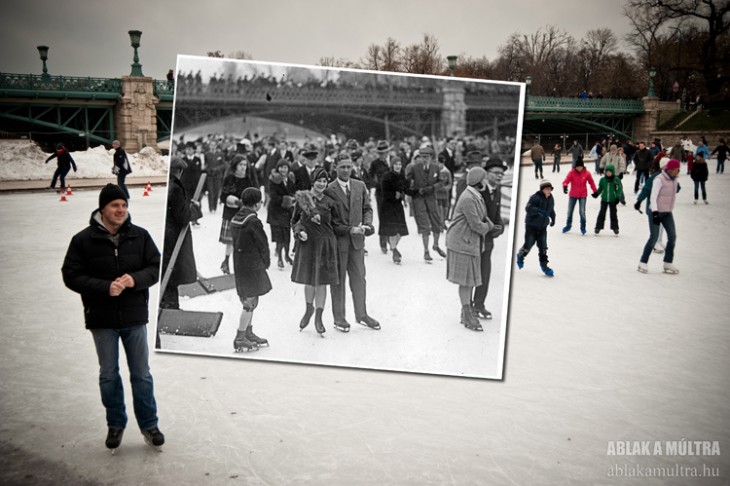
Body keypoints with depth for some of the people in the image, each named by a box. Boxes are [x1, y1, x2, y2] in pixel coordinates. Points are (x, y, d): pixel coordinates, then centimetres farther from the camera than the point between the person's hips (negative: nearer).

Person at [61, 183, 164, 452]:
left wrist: (135, 279, -21)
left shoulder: (140, 236, -3)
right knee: (108, 375, 13)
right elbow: (71, 276, -9)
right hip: (102, 319, -1)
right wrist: (105, 287, -22)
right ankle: (116, 424, 31)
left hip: (135, 317, 1)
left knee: (141, 374, 10)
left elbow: (155, 267, 0)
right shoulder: (83, 240, -9)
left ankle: (148, 424, 25)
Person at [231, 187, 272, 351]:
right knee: (250, 302, -2)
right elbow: (263, 245, -13)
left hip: (239, 263, 9)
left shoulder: (235, 219, 8)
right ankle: (240, 339, 3)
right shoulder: (254, 222, -18)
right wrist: (266, 262, 5)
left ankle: (249, 333, 27)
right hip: (252, 265, -9)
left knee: (248, 301, 18)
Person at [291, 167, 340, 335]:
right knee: (309, 280, 7)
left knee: (322, 282, 2)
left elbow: (333, 224, 10)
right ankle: (309, 308, 34)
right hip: (307, 243, 0)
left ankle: (318, 317, 15)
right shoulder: (302, 198, 1)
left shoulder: (329, 202, 1)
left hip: (325, 244, 0)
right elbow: (294, 220, 8)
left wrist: (320, 218, -5)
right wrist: (299, 231, -9)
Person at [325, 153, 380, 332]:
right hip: (338, 240, -4)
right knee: (338, 280, 6)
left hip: (357, 239, 4)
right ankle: (339, 318, 18)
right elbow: (328, 220, -10)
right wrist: (349, 230, -17)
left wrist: (367, 224, -8)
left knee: (359, 277, 11)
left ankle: (361, 315, 24)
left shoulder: (360, 186, 6)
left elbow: (367, 208, 12)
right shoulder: (329, 190, -9)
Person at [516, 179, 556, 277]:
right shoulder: (535, 197, -20)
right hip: (531, 226, -5)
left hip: (543, 227, 5)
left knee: (543, 247, 2)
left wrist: (553, 218, 19)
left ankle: (544, 265, 12)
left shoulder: (551, 198, 2)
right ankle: (520, 255, 33)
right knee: (528, 245, 2)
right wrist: (539, 211, -44)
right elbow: (528, 208, -32)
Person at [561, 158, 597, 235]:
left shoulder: (587, 173, -7)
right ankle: (568, 226, 32)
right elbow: (566, 180, -20)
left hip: (583, 195, -1)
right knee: (570, 211, 13)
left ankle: (583, 228, 10)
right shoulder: (572, 172, -10)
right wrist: (565, 186, -41)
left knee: (582, 212, -5)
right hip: (572, 195, 1)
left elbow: (591, 183, 2)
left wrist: (595, 192, 6)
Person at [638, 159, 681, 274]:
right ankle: (643, 263, 5)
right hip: (656, 212, -7)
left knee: (672, 236, 0)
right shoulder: (659, 179, -16)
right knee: (654, 238, -8)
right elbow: (653, 197, -18)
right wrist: (655, 212, -25)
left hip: (667, 213, 7)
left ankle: (668, 263, 10)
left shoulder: (674, 179, 6)